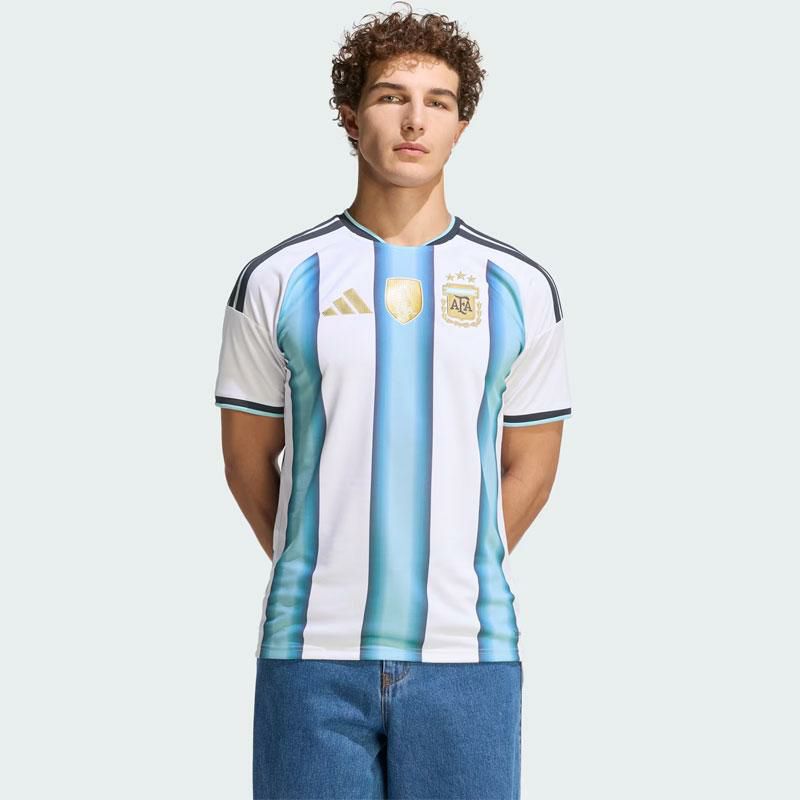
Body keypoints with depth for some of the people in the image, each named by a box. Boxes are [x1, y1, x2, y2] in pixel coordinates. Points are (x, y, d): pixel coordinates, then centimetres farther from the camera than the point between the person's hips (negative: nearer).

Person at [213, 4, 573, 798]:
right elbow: (248, 458, 9)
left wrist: (454, 580, 10)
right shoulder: (278, 280, 2)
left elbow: (528, 467, 12)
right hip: (313, 649, -1)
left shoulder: (519, 287, 5)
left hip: (467, 652, 1)